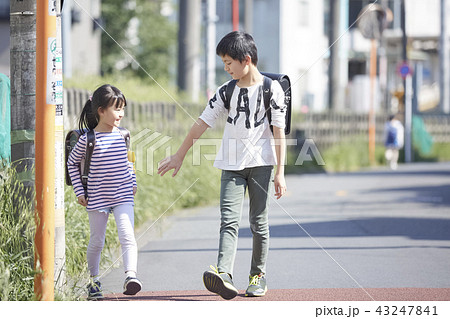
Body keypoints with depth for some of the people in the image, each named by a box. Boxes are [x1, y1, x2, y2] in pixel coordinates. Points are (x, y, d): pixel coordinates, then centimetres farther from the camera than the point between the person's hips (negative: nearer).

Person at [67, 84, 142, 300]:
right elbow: (72, 163, 5)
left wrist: (132, 182, 18)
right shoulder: (88, 139, -7)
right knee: (97, 241, 8)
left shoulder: (122, 135, 4)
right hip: (97, 198, -2)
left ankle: (130, 275, -27)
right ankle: (93, 280, 25)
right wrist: (79, 191, 1)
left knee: (127, 235, -17)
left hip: (123, 196, 2)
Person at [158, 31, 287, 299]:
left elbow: (279, 132, -4)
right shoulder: (226, 91, 7)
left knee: (259, 221, 3)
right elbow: (203, 124, 12)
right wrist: (179, 156, 14)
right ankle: (224, 275, -25)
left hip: (261, 162, -3)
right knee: (229, 219, -11)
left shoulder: (271, 89, -4)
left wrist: (280, 172, -7)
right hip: (232, 165, 3)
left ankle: (259, 275, 15)